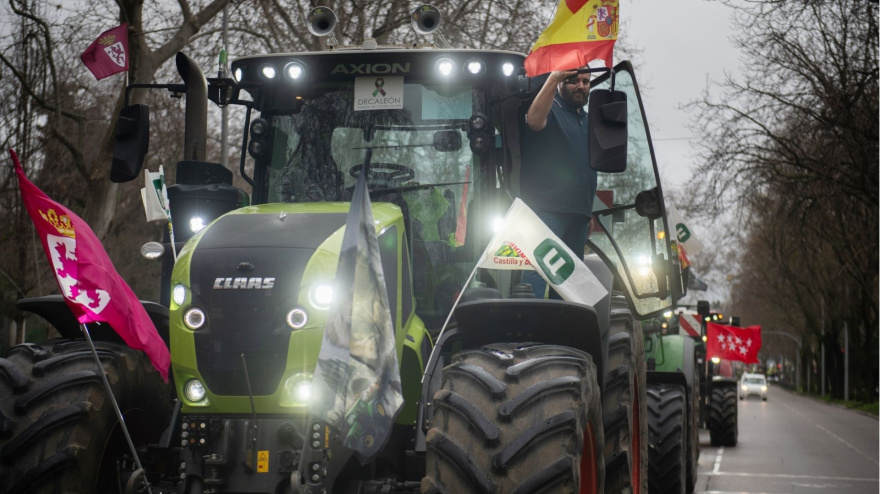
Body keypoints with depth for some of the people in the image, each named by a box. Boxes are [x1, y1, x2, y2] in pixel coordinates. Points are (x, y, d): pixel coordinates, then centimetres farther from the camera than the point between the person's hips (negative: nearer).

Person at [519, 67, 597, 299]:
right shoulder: (551, 110, -2)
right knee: (535, 275, -19)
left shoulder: (586, 120, 22)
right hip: (546, 211, -8)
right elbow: (535, 120, -29)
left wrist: (588, 212, 24)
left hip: (577, 218, 9)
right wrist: (553, 79, -36)